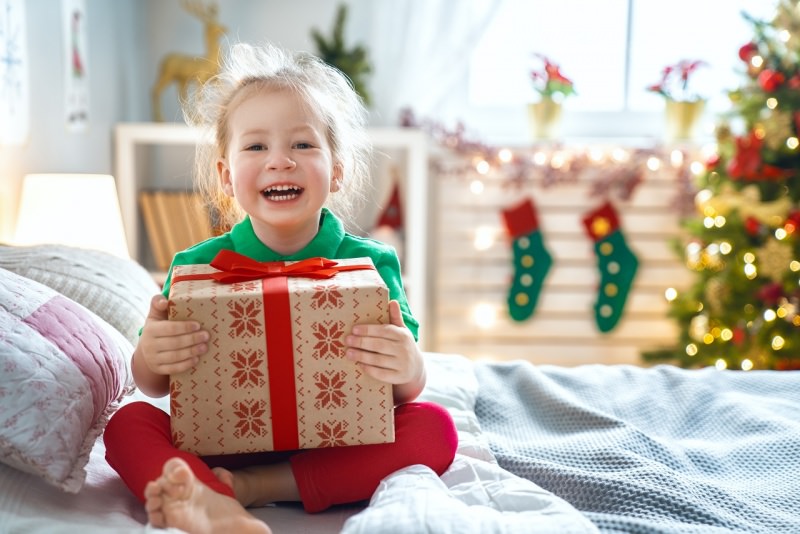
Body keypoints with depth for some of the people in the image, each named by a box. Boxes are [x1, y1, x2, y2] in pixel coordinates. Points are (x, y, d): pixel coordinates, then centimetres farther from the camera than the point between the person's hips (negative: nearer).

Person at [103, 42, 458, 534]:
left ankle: (247, 487, -27)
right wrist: (150, 358, -24)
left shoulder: (370, 263, -6)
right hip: (221, 443, 1)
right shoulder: (199, 265, -4)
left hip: (334, 448, 0)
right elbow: (154, 386, 1)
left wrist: (408, 368, -32)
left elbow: (409, 389, -7)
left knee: (435, 428, -23)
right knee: (128, 424, -18)